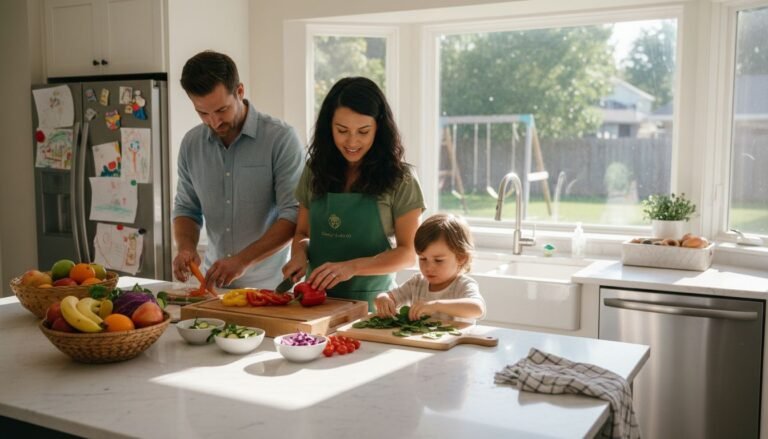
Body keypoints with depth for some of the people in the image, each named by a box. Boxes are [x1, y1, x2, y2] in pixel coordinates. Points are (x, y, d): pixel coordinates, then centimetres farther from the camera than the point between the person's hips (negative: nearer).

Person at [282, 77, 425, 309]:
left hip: (372, 301, -3)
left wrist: (353, 267, -17)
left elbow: (409, 252, -3)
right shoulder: (315, 171, 9)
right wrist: (300, 253, -5)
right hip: (317, 297, 3)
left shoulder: (399, 179, -2)